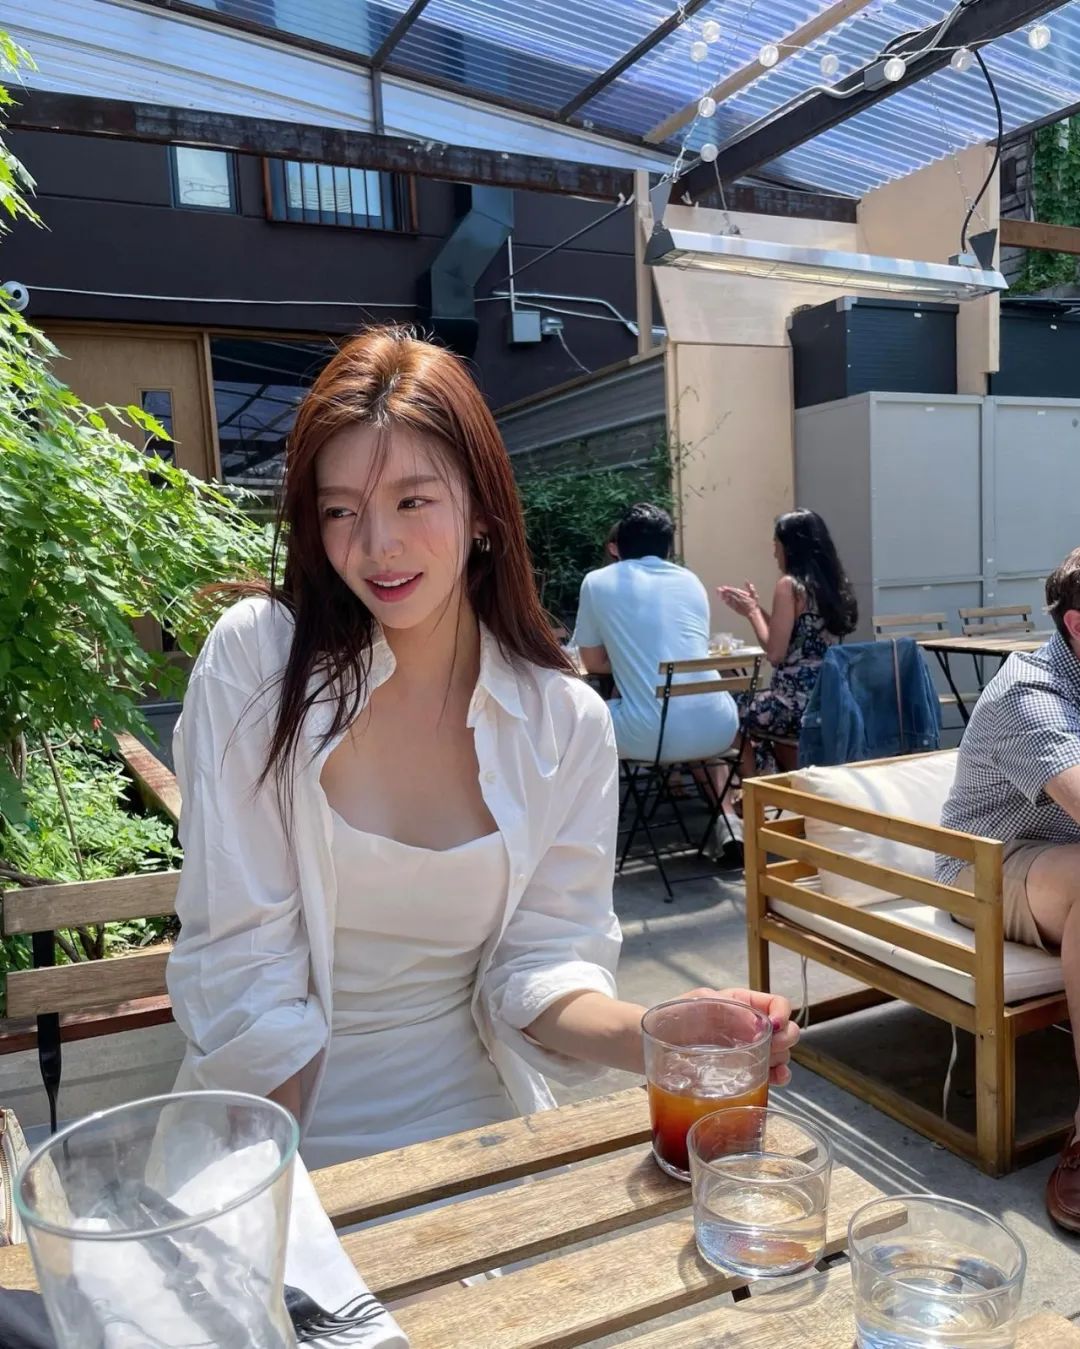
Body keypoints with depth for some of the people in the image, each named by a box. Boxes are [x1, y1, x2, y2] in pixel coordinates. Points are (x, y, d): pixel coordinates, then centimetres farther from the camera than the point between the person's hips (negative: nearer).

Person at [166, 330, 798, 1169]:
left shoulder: (567, 721, -5)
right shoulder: (256, 656, -11)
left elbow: (535, 963, -5)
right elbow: (242, 962, -11)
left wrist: (652, 1034, -24)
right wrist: (302, 1191, -15)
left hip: (471, 1123, 1)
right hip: (279, 1127, 0)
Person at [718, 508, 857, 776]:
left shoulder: (789, 585, -14)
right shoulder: (835, 583, 10)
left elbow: (775, 654, -15)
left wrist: (752, 611, -2)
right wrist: (756, 608, 18)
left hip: (798, 703, -8)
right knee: (754, 705, 31)